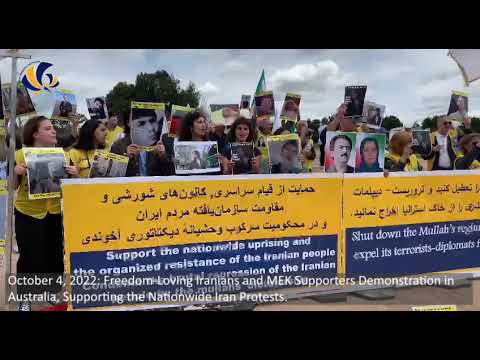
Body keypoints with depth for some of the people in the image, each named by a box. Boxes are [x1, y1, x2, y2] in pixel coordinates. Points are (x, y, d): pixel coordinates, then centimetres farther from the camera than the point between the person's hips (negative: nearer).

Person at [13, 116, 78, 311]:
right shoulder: (21, 154, -8)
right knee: (29, 257, 0)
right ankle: (24, 299, 18)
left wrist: (74, 174, -13)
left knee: (55, 255, 10)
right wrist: (16, 173, -22)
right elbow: (13, 187, -2)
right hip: (28, 213, -3)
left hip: (55, 212, 3)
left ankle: (54, 293, 28)